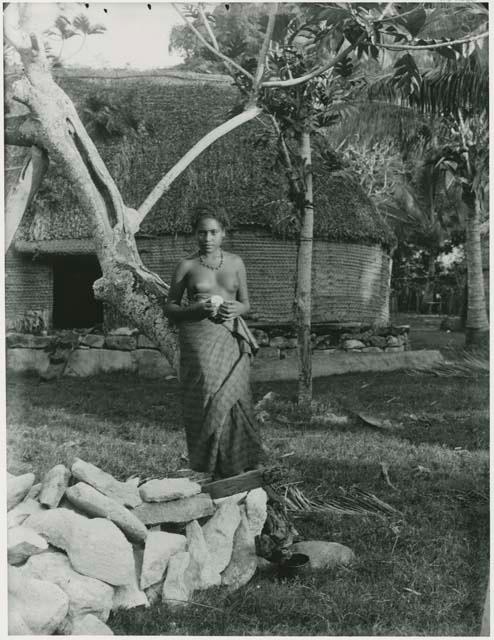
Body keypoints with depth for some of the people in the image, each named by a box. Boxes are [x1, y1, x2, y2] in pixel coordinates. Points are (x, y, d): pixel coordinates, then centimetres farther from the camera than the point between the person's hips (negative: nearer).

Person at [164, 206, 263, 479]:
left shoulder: (235, 263, 11)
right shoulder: (187, 266, 5)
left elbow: (246, 303, 18)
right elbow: (169, 307, 8)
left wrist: (236, 309, -6)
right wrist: (196, 309, -11)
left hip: (231, 338, 2)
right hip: (199, 338, -2)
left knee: (232, 399, -8)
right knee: (206, 400, -7)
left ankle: (235, 469, 2)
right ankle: (206, 471, 3)